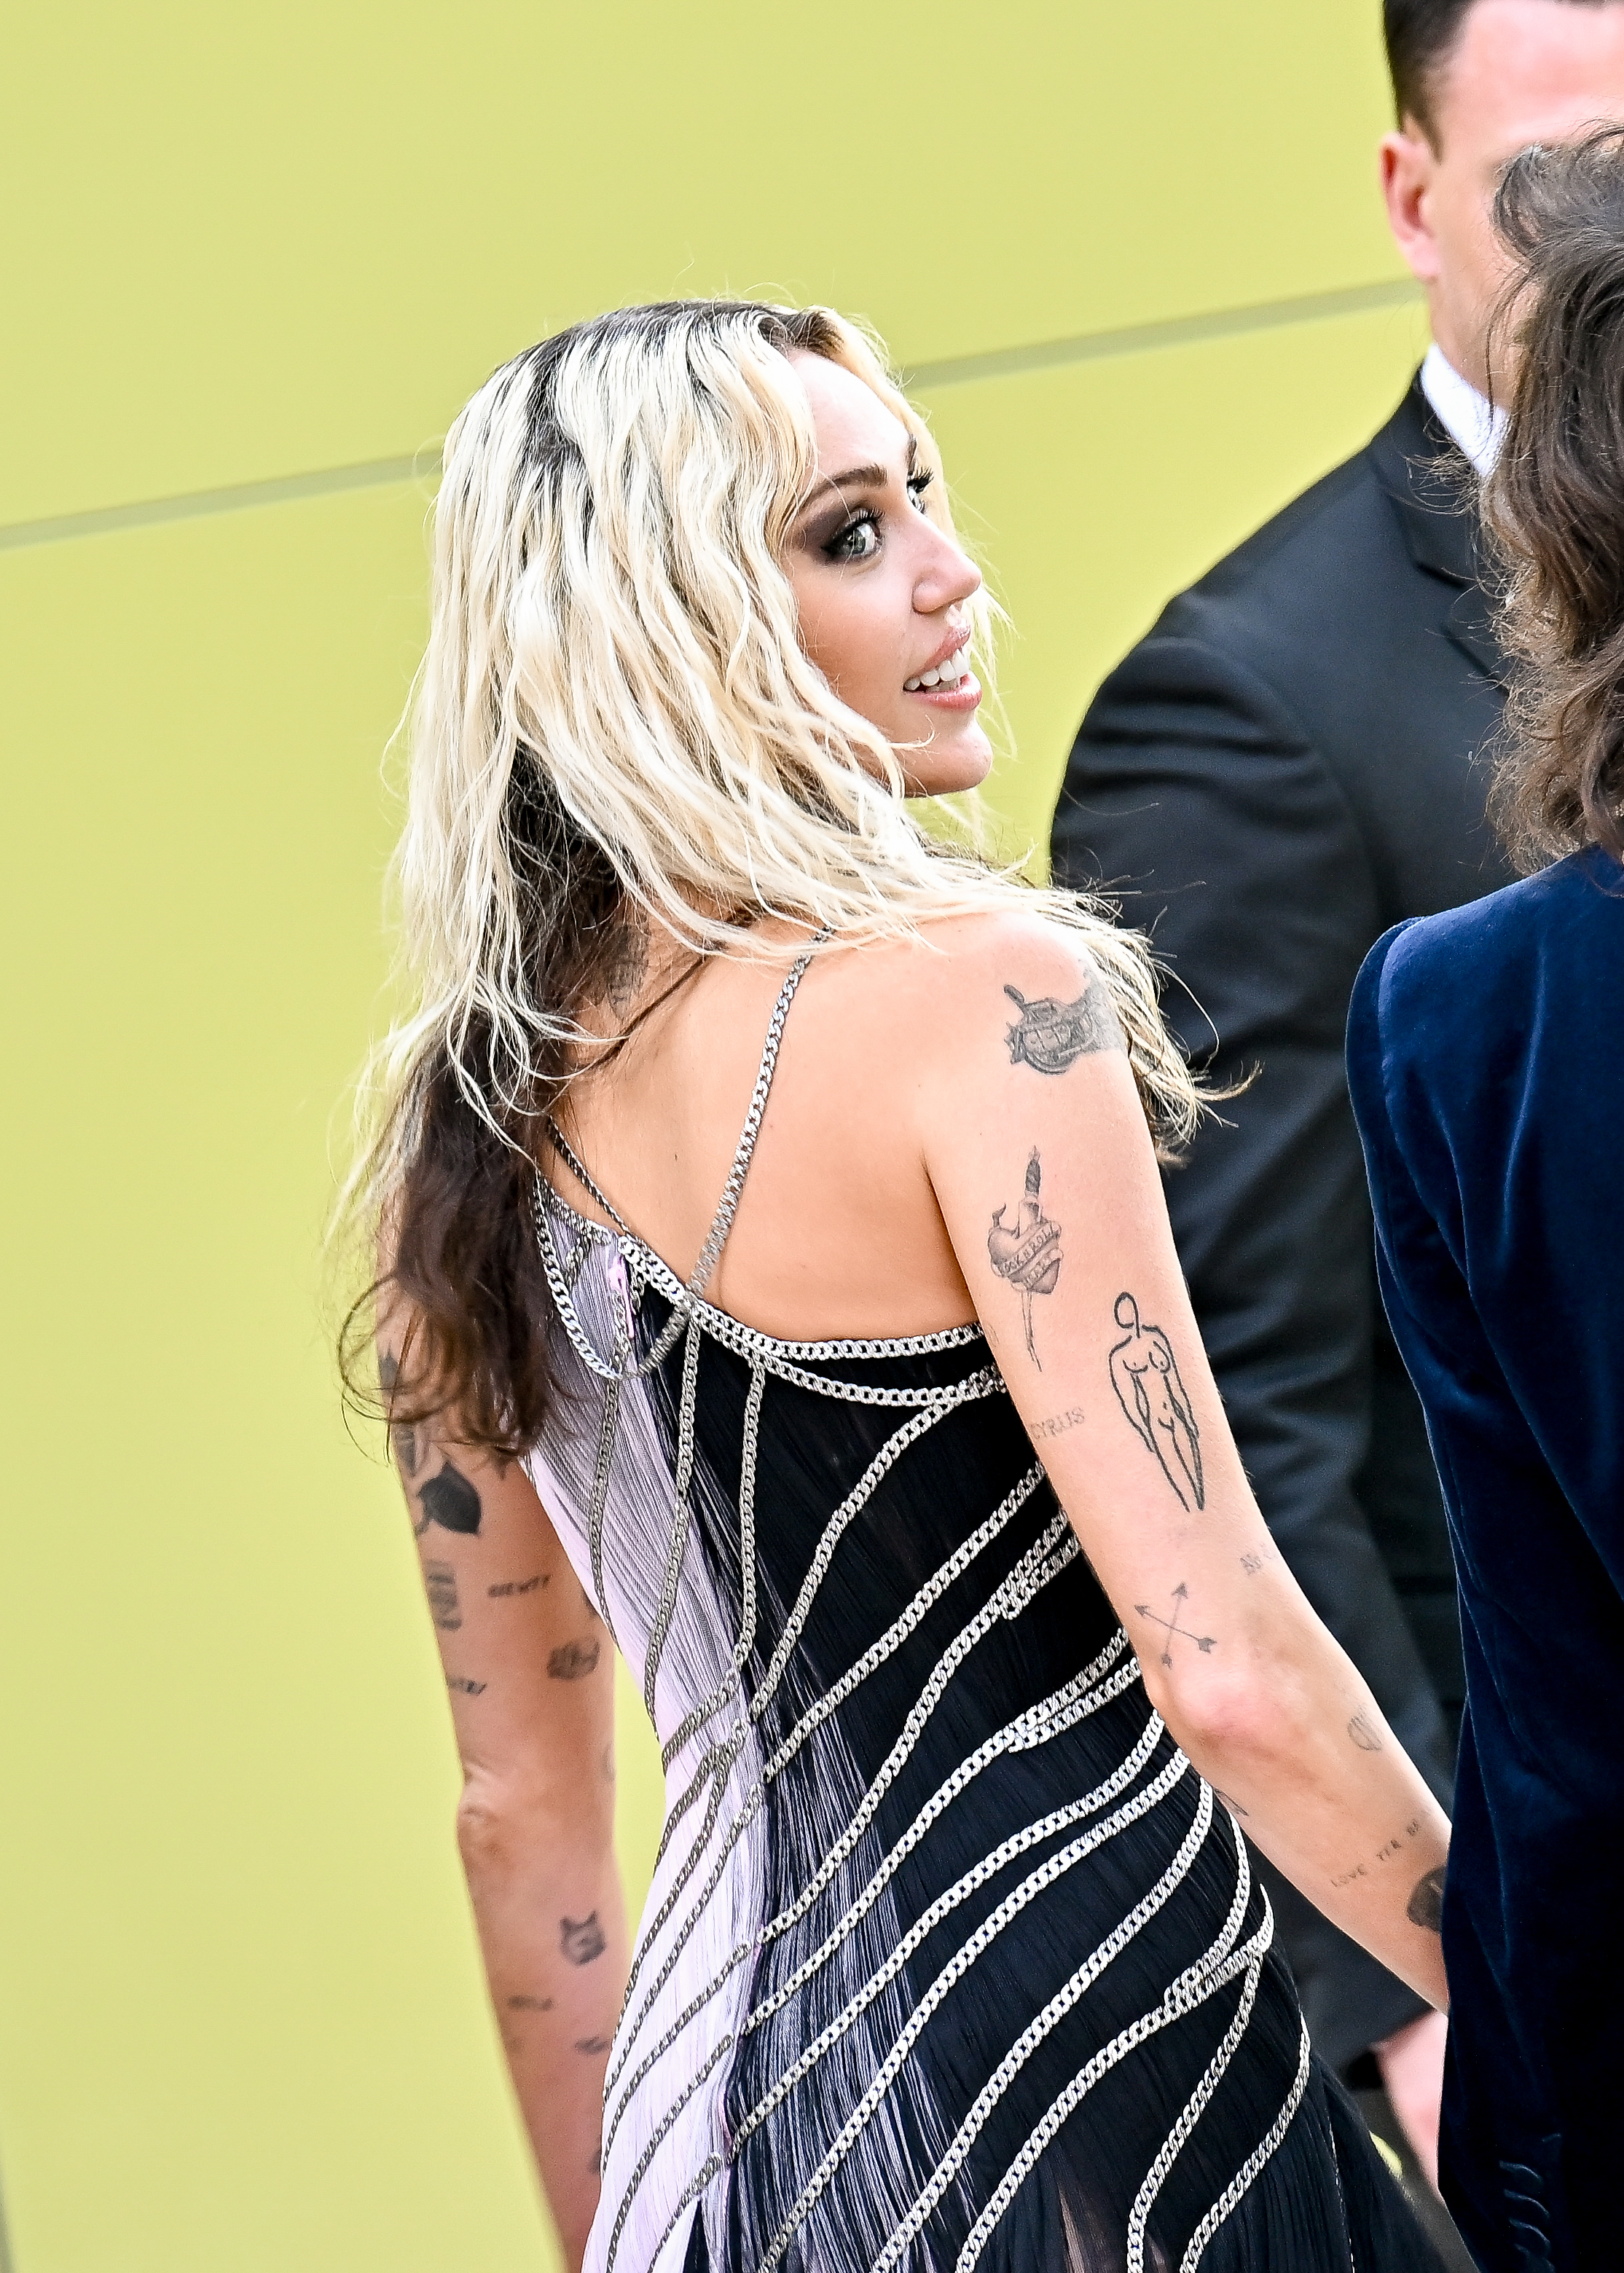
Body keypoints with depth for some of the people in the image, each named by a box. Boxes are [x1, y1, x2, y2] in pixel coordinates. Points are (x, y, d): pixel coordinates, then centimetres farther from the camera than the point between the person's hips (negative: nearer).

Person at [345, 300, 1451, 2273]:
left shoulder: (464, 1120, 6)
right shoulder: (977, 996, -15)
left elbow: (523, 1807, 11)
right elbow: (1234, 1678, -20)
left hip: (732, 2100, 7)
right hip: (1078, 2064, -7)